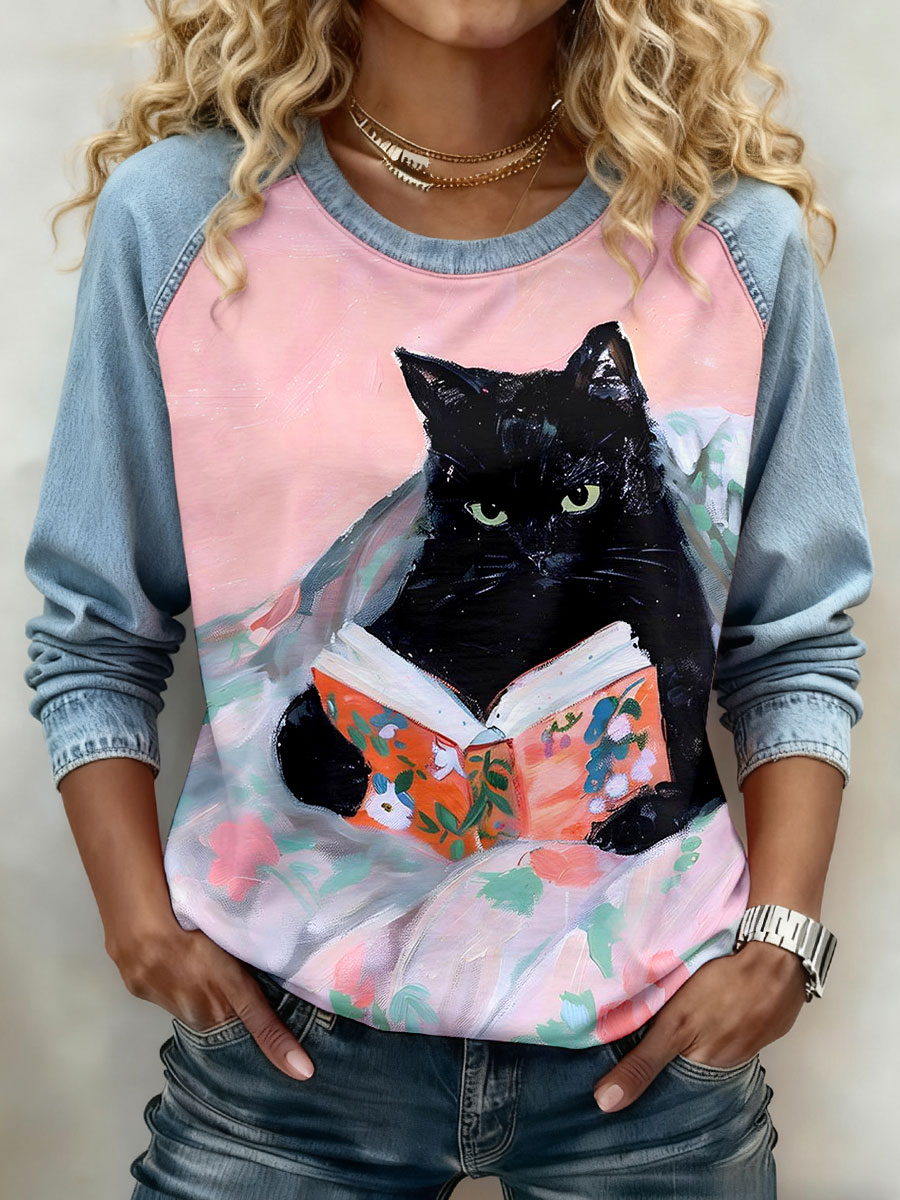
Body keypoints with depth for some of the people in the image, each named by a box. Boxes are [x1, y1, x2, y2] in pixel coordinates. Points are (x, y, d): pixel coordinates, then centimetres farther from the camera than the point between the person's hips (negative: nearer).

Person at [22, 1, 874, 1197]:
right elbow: (93, 636, 2)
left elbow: (795, 642, 3)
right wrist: (145, 923, -7)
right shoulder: (174, 216, -5)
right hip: (286, 1027, 0)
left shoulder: (742, 241, -4)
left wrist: (779, 938, -6)